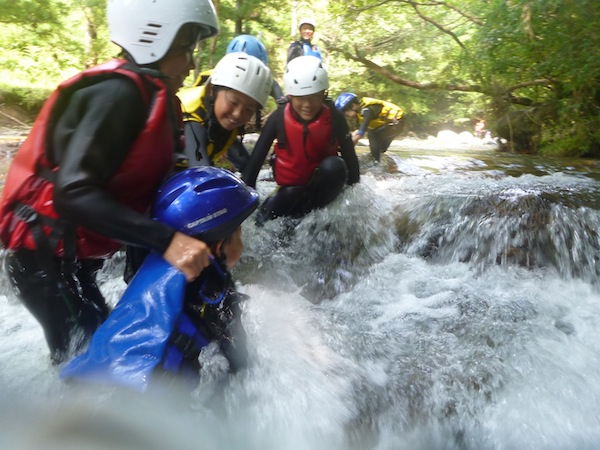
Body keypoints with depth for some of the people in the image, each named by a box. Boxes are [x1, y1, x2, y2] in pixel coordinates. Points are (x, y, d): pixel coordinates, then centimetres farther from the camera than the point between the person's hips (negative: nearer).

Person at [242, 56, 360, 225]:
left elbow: (350, 156, -11)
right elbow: (257, 157, -16)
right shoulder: (279, 118, -18)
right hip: (290, 188, 0)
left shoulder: (334, 118, -17)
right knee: (265, 219, -26)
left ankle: (305, 216, -21)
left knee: (334, 165, -33)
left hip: (323, 184, 1)